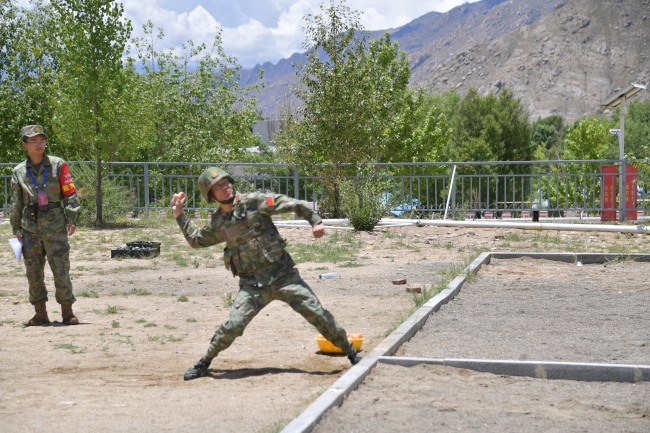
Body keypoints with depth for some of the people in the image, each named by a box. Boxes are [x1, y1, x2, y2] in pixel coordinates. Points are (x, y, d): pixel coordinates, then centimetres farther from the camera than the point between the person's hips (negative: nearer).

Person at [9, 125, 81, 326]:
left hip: (55, 227, -3)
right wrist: (16, 228, 6)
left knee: (61, 271, -3)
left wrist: (72, 219, -9)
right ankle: (40, 313, 16)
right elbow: (16, 203, 12)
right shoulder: (19, 171, 8)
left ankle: (67, 312, 5)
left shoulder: (58, 165, 1)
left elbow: (70, 193, 0)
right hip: (30, 228, 3)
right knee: (33, 272, 6)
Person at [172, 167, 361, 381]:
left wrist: (315, 220, -17)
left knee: (317, 313, -4)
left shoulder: (254, 201, -7)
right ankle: (203, 364, 8)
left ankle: (351, 353, 11)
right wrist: (180, 215, 17)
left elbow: (293, 204, -7)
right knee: (233, 326, -12)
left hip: (283, 275, -2)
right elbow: (196, 239, 24)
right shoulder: (218, 222, 6)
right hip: (252, 284, 2)